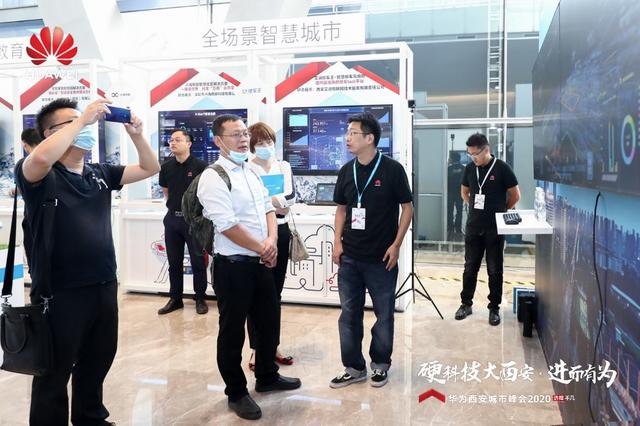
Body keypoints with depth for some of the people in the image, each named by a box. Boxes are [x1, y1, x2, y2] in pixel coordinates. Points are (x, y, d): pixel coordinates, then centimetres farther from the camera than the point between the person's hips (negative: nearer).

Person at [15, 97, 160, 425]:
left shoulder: (100, 174, 10)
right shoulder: (40, 176, -10)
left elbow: (149, 169, 14)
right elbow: (42, 157, -34)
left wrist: (136, 134, -2)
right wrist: (81, 119, -24)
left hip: (104, 286, 7)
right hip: (60, 292, -7)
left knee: (98, 361, 23)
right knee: (54, 374, 9)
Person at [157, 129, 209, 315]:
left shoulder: (200, 166, -10)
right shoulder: (166, 167, 5)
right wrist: (175, 204, 14)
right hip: (172, 218, 5)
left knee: (198, 261, 2)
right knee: (174, 262, 12)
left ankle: (200, 299, 14)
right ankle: (175, 299, 23)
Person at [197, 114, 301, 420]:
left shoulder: (251, 172, 11)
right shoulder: (213, 178, -15)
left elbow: (268, 209, 12)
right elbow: (228, 226, -21)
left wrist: (271, 241, -6)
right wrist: (262, 249, -12)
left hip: (260, 262, 8)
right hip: (233, 266, -8)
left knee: (269, 321, 19)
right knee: (233, 331, 7)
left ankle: (267, 376, 40)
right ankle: (236, 393, 24)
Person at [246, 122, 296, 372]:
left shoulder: (284, 167, 10)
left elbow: (291, 197, -1)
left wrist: (266, 201, -14)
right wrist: (277, 204, -11)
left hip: (281, 232, 5)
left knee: (275, 293, 12)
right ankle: (257, 350, 10)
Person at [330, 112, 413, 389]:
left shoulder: (392, 169, -8)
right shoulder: (347, 171, 6)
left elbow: (407, 208, -4)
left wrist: (396, 245, -9)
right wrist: (337, 242, 3)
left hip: (381, 258, -4)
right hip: (350, 257, 4)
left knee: (384, 314, 9)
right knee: (349, 314, 9)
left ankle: (380, 365, 26)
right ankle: (354, 368, 22)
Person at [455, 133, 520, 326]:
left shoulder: (502, 168, -9)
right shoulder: (470, 168, 3)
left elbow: (515, 195, -1)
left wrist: (500, 211, 4)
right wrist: (473, 206, 7)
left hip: (495, 228, -3)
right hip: (473, 227, 4)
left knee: (495, 270, 6)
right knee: (470, 267, 11)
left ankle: (494, 308, 17)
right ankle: (466, 304, 23)